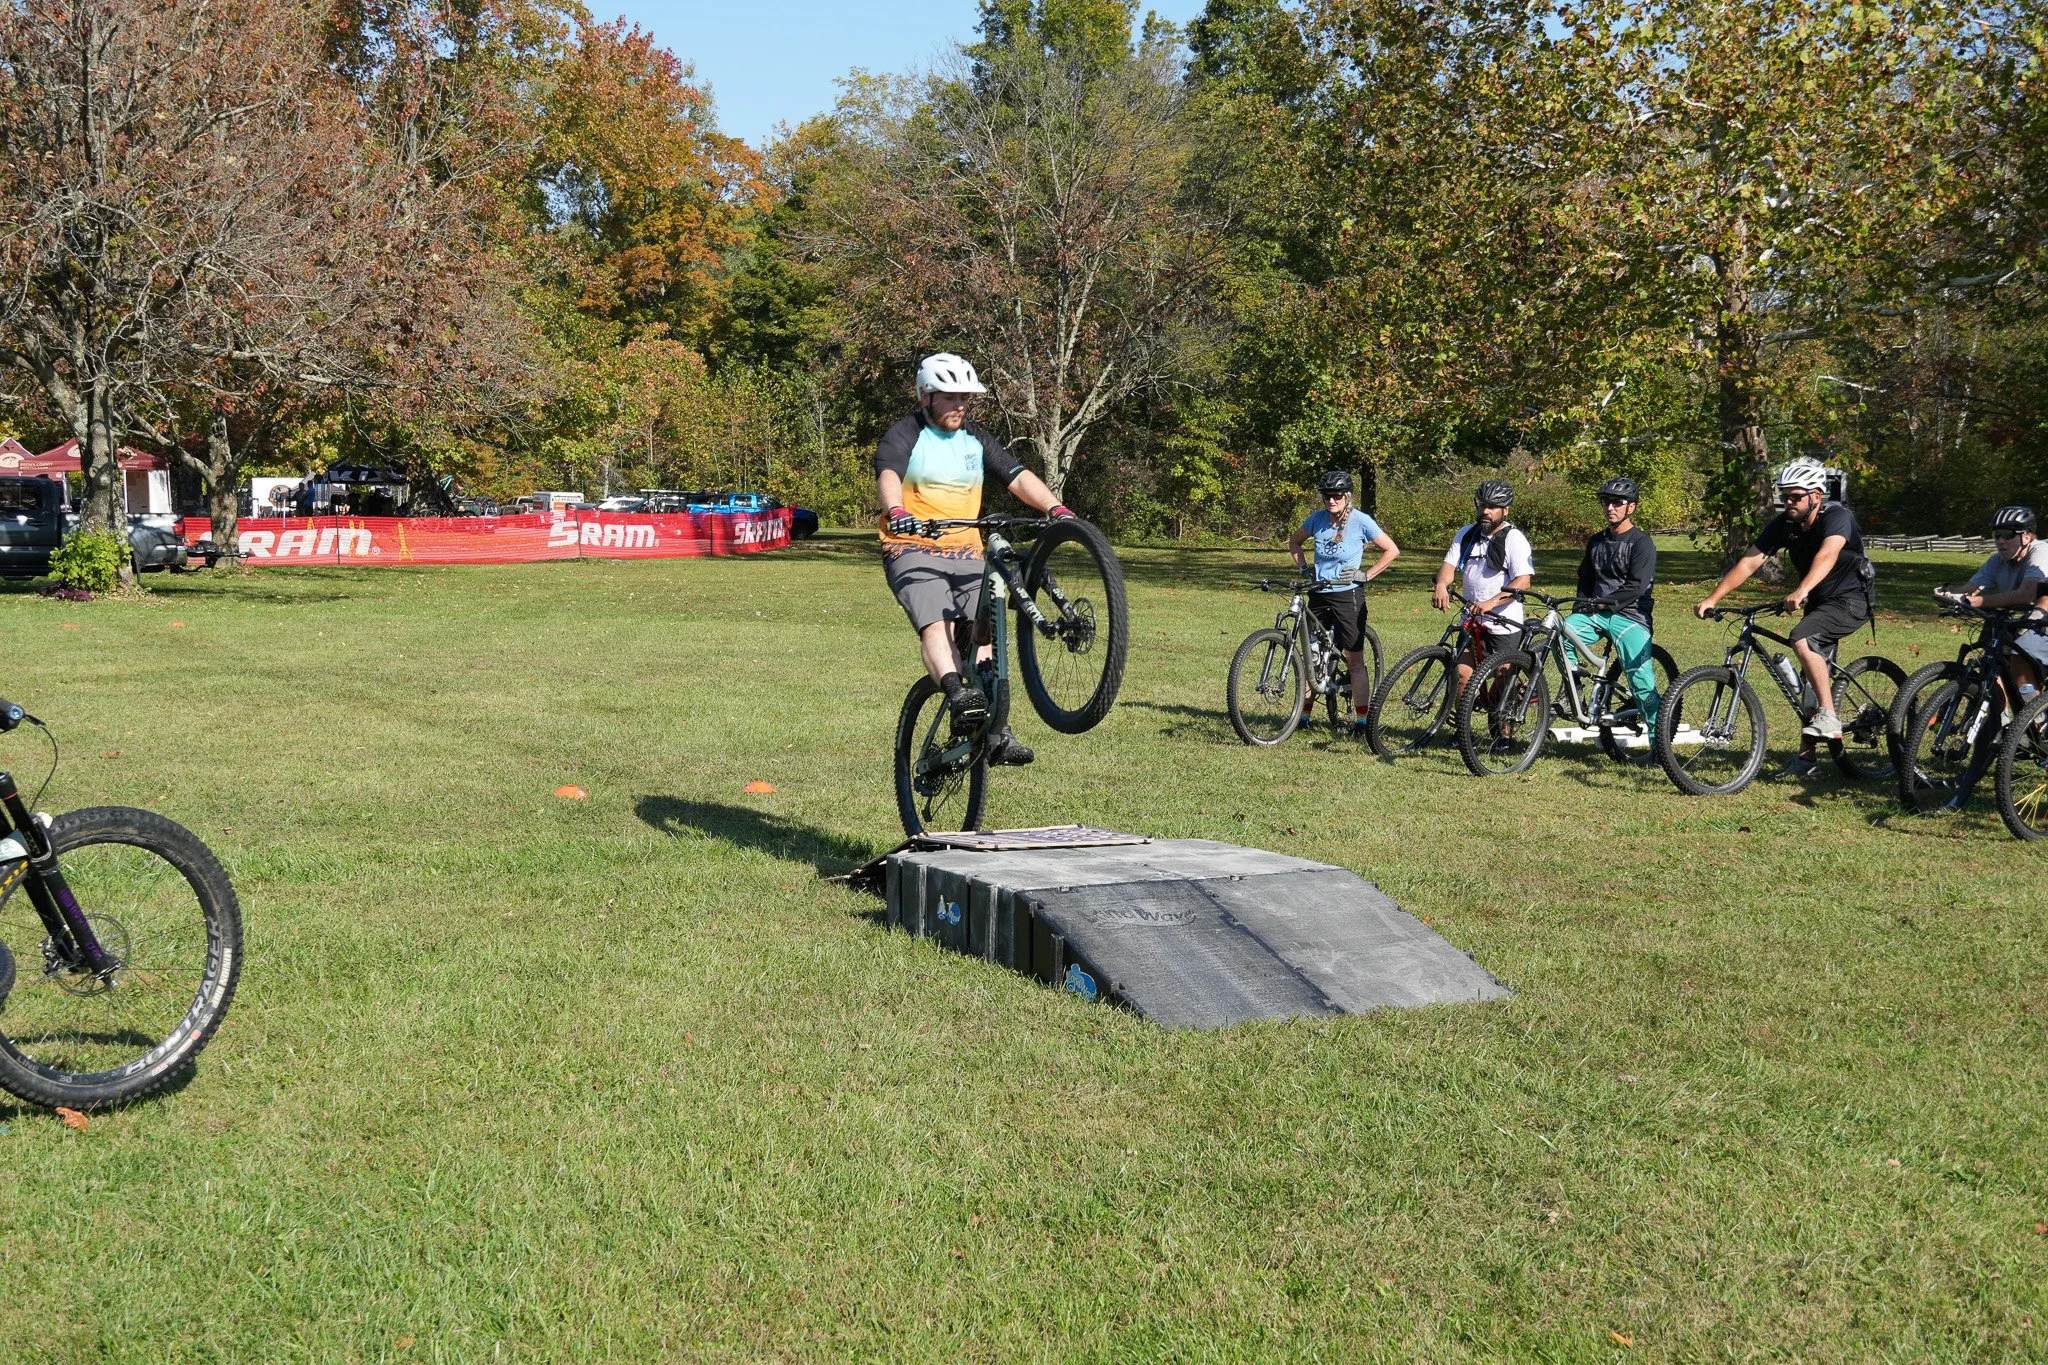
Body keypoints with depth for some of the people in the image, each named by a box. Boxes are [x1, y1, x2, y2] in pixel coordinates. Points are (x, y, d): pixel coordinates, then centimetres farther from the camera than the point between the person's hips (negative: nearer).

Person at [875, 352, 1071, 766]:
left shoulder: (976, 440, 16)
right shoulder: (905, 436, 0)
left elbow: (1018, 477, 5)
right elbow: (887, 476, -20)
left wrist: (1055, 507, -13)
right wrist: (897, 512, -43)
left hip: (967, 554, 5)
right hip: (913, 552, -5)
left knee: (982, 634, -10)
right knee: (937, 626, -28)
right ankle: (957, 696, -48)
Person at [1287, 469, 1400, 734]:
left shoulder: (1360, 521, -10)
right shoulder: (1317, 519, 1)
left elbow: (1392, 550, -5)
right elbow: (1294, 541, 19)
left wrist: (1366, 575, -10)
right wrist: (1303, 568, 5)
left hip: (1348, 595, -4)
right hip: (1319, 595, 4)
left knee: (1355, 662, -2)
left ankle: (1361, 721, 1)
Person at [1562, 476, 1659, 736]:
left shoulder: (1642, 542, -5)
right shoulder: (1596, 542, 16)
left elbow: (1637, 587, -15)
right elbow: (1585, 580, 20)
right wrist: (1581, 609, 3)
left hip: (1630, 616, -5)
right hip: (1597, 614, 6)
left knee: (1642, 680, -14)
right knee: (1562, 632, -23)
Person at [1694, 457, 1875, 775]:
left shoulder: (1837, 517, -24)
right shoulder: (1783, 524, -7)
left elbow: (1827, 553, -43)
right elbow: (1749, 562, -12)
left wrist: (1801, 591, -61)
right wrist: (1712, 599, -23)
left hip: (1852, 600, -8)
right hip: (1819, 603, 8)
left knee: (1802, 639, -32)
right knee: (1810, 677, 9)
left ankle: (1829, 718, -27)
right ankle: (1806, 756, 18)